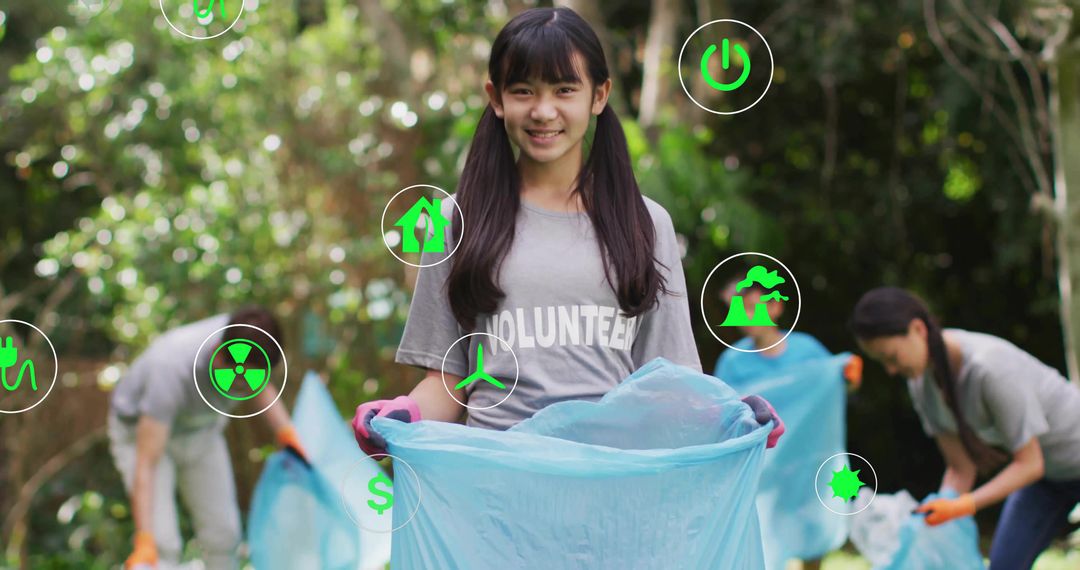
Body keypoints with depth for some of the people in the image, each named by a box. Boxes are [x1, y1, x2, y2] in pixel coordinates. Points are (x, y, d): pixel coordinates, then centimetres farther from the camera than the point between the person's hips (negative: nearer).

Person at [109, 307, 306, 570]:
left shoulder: (244, 341, -26)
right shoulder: (171, 368, -43)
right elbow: (146, 464, -42)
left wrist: (286, 430, -10)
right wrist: (144, 542, -46)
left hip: (202, 430, 5)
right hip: (140, 431, -5)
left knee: (223, 534, 1)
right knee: (162, 541, -19)